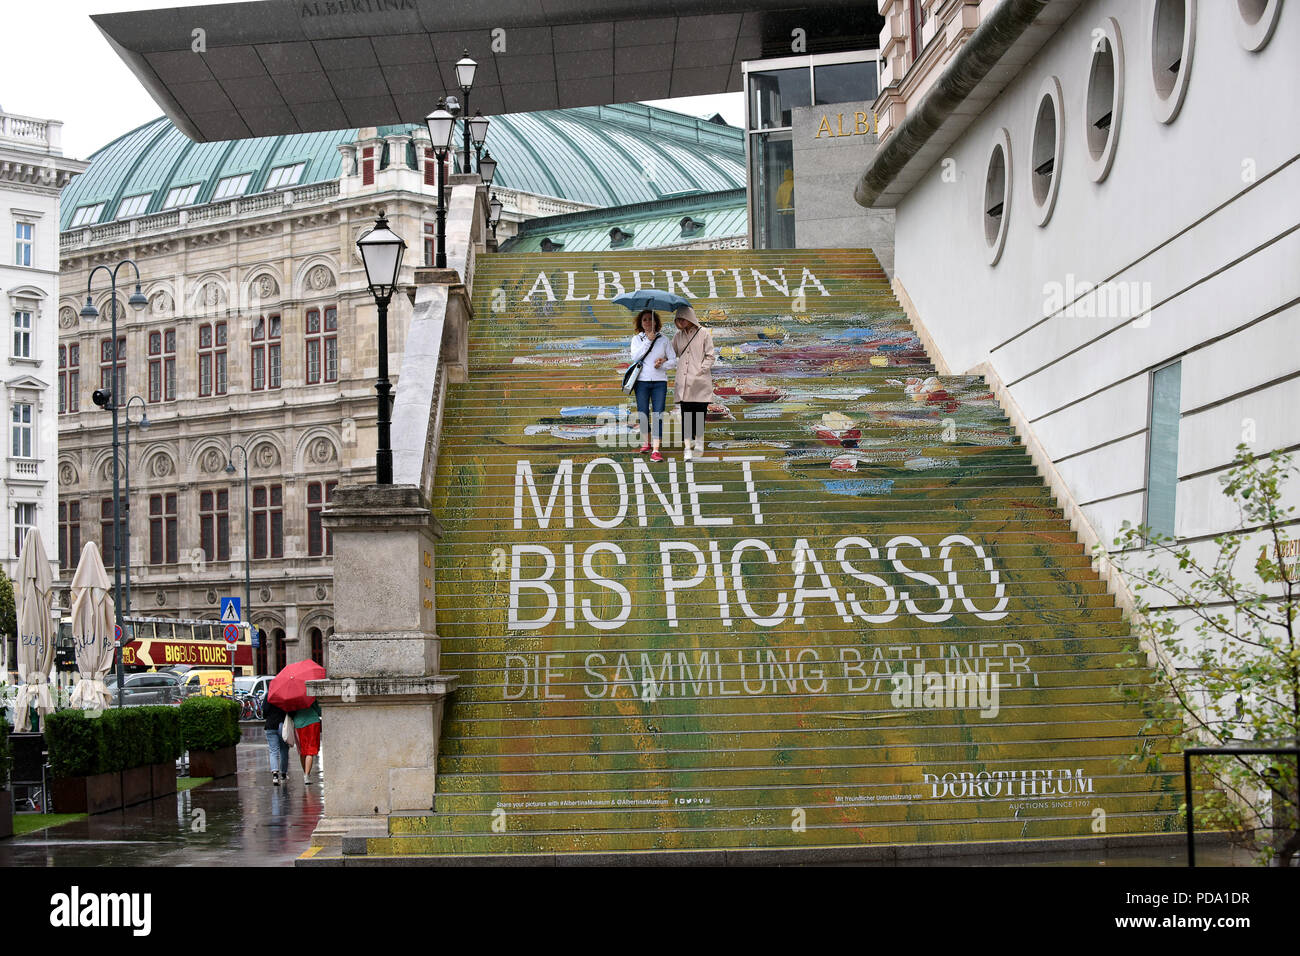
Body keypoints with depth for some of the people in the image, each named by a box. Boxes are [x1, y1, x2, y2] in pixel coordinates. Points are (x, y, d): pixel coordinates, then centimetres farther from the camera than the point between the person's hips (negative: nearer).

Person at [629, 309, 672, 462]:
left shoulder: (663, 339, 10)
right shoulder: (637, 339, 9)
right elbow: (634, 357, -8)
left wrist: (663, 362, -10)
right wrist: (648, 341, -11)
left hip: (660, 380, 0)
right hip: (642, 380, 1)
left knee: (658, 414, -9)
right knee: (643, 413, 4)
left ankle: (656, 450, -14)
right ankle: (646, 442, 27)